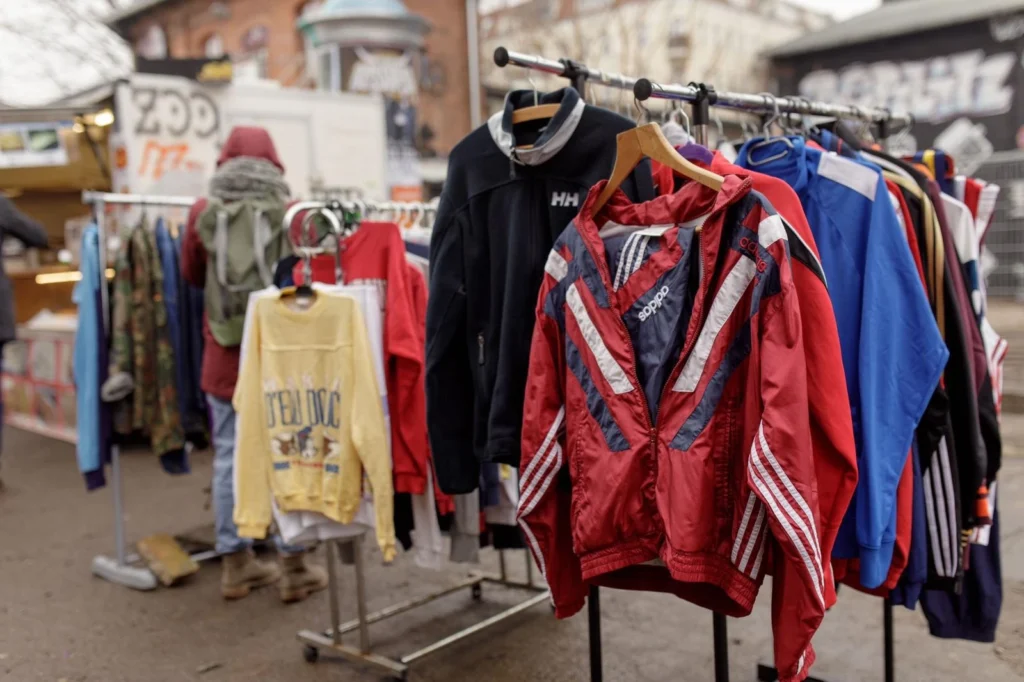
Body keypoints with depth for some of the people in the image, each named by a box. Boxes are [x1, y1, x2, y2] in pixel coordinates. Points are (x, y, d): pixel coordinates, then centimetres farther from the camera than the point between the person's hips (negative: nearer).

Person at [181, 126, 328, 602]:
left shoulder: (202, 214, -2)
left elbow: (191, 275, 11)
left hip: (224, 358, 3)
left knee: (229, 457, 11)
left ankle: (235, 562, 21)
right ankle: (293, 565, 13)